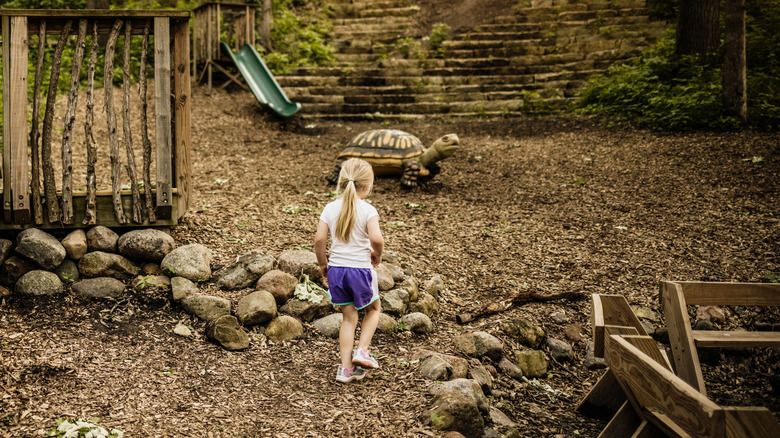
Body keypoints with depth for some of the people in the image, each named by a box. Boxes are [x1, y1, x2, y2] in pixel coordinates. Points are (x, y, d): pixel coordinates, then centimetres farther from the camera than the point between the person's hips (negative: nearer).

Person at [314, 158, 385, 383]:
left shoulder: (330, 208, 0)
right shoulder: (368, 210, -11)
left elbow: (319, 239, -5)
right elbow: (376, 238, -25)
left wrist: (323, 264, 9)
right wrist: (377, 254, -4)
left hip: (336, 269, 4)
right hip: (360, 269, -4)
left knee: (349, 318, 14)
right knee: (374, 308, 23)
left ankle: (346, 369, 14)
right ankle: (362, 350, 9)